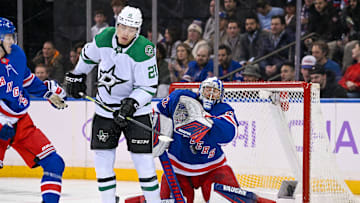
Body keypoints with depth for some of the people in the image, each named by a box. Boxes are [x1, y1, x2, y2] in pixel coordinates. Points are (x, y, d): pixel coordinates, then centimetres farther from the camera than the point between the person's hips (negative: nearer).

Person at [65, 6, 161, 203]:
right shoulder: (104, 38, -9)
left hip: (135, 108, -4)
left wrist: (131, 104, -30)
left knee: (142, 156, -8)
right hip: (105, 106, 4)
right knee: (102, 155, 2)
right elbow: (88, 55, 14)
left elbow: (148, 87, -18)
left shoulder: (144, 51, -22)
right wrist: (76, 76, 22)